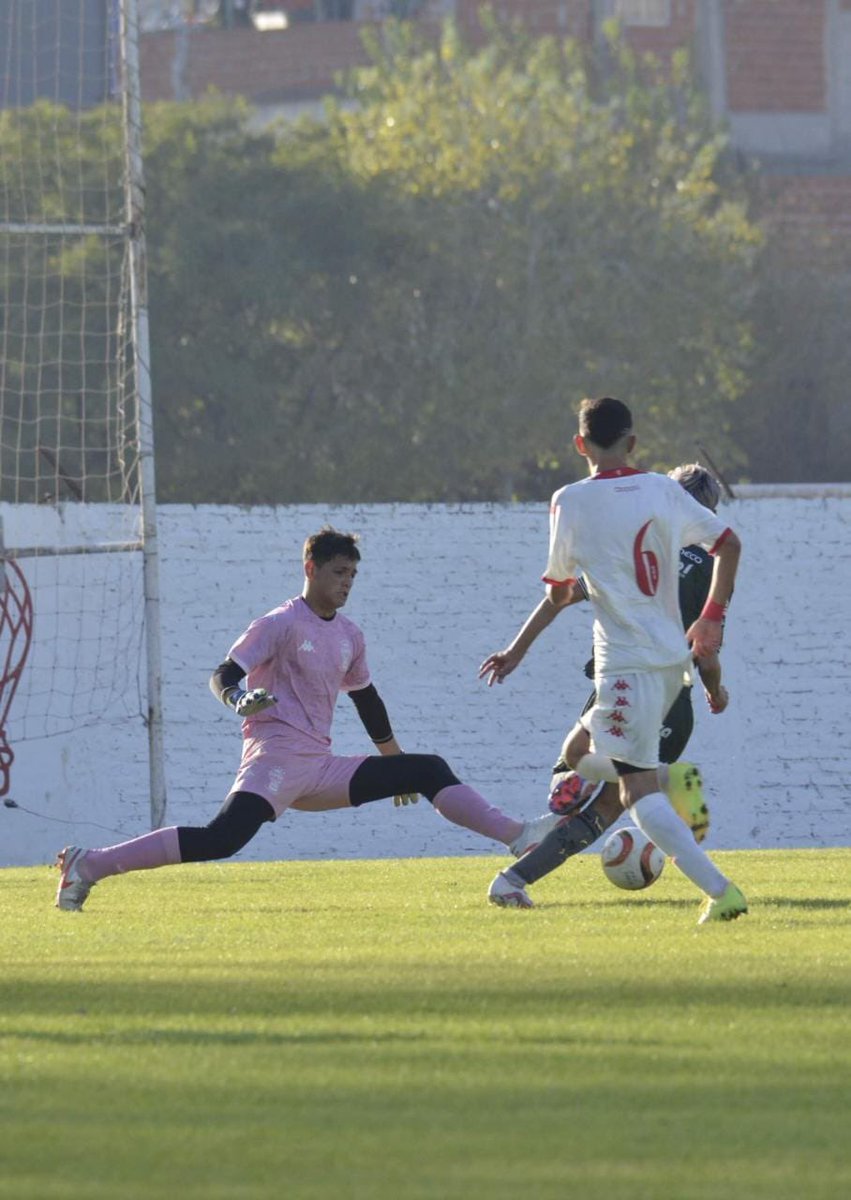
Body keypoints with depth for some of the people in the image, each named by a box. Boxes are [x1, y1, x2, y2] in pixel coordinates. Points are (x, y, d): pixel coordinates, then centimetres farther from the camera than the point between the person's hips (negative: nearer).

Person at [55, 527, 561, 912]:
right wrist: (241, 698, -35)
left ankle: (518, 836, -3)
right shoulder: (281, 624, -4)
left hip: (322, 770, 8)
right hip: (275, 757, -8)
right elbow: (224, 674, -11)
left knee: (431, 770, 2)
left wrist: (398, 765, 39)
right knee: (222, 839, -30)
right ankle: (91, 864, -28)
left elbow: (367, 699, 32)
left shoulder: (349, 635, 17)